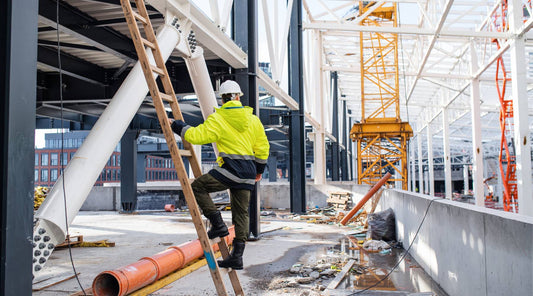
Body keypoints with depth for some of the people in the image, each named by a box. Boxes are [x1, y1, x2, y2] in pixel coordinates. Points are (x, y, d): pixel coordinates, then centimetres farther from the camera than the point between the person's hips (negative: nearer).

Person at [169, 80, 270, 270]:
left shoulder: (217, 119, -5)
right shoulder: (253, 119, 13)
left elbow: (197, 136, -10)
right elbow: (263, 147, 17)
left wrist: (177, 126, 5)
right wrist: (259, 169, 28)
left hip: (230, 169, -7)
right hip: (248, 173, 7)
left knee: (198, 187, 6)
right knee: (241, 213, 10)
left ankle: (218, 224, -1)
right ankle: (237, 257, 13)